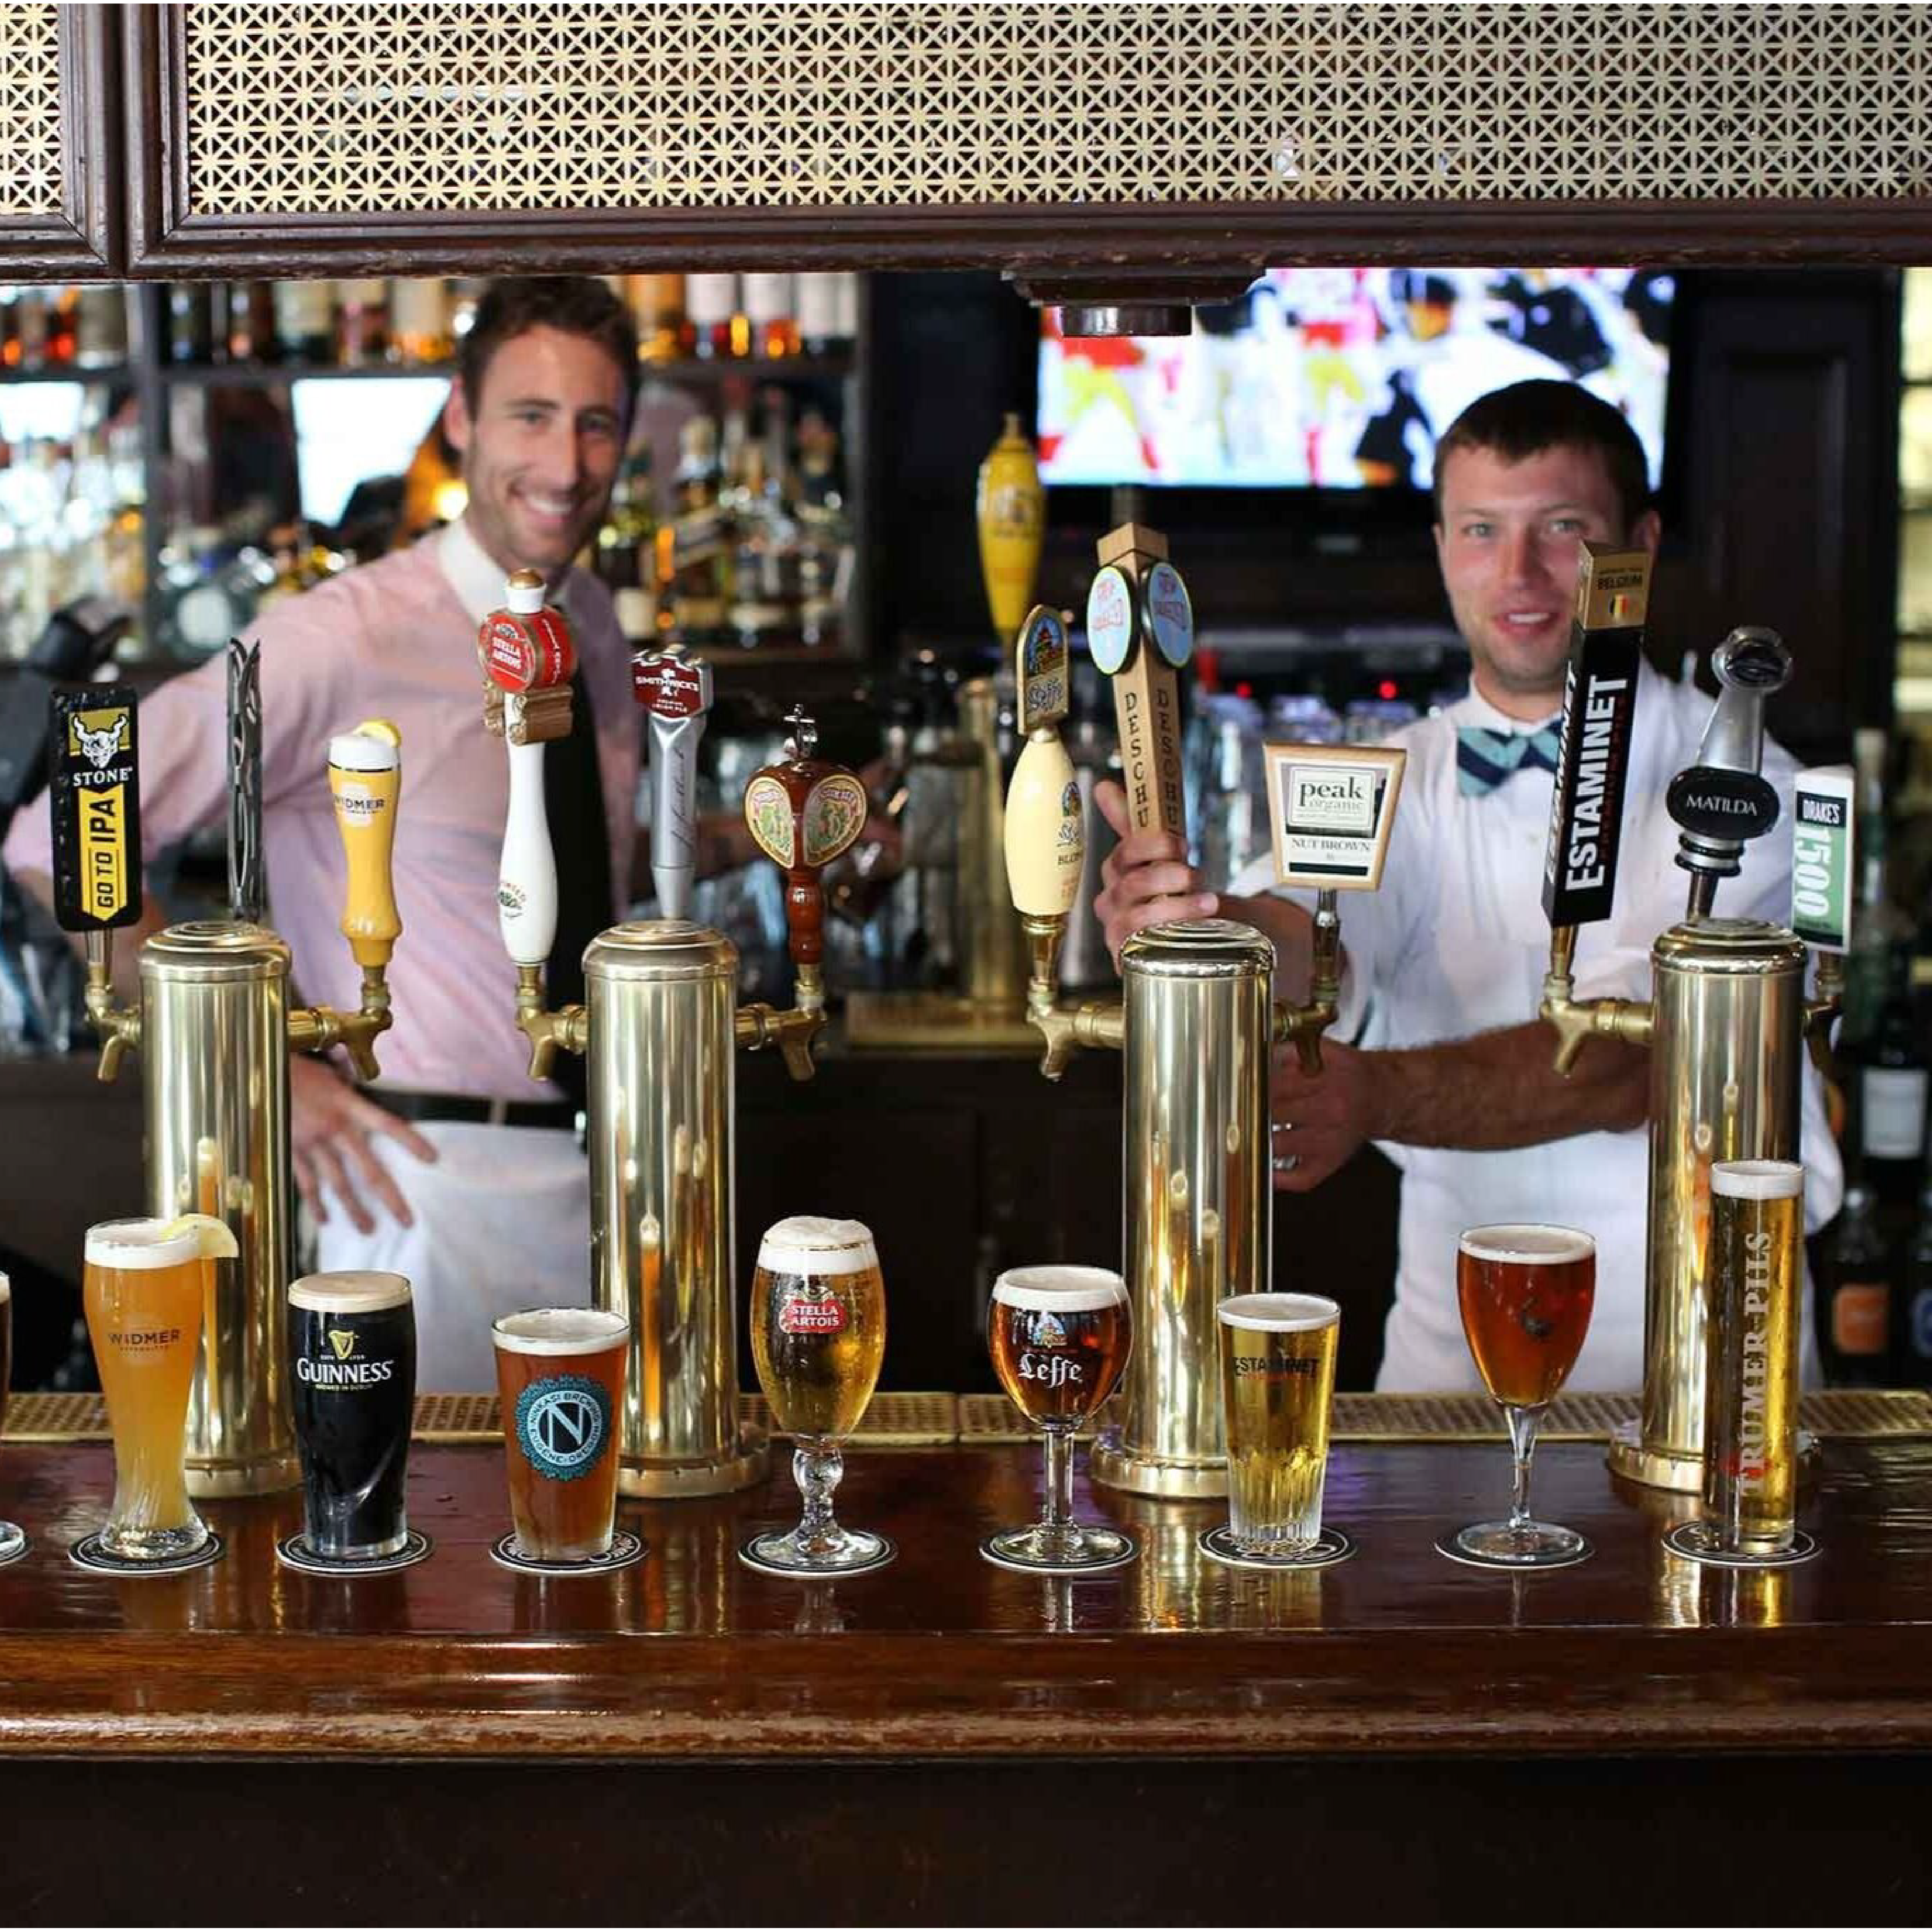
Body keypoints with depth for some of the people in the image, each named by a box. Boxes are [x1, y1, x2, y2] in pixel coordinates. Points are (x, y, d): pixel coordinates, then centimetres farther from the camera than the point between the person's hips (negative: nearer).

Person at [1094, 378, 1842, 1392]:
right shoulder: (1393, 787, 6)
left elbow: (1631, 1060, -20)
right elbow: (1302, 951, -14)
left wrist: (1376, 1093, -37)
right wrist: (1193, 923, -37)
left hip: (1698, 1348, -2)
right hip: (1452, 1348, 3)